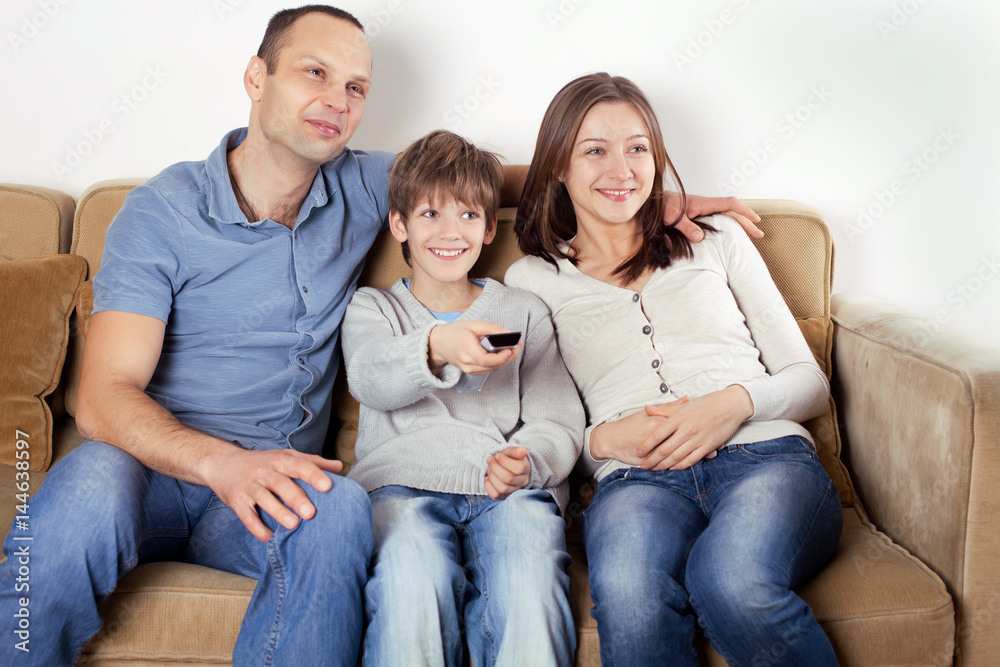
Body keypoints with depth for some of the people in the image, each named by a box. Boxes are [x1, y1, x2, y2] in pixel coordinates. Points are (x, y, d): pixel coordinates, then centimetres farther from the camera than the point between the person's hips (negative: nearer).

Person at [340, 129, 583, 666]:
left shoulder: (524, 312, 23)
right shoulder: (373, 308, 20)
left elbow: (559, 423, 14)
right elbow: (369, 379, -5)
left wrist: (526, 463, -11)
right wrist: (436, 348, -28)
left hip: (506, 490, 1)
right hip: (403, 483, 0)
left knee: (529, 588, -33)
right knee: (411, 579, -35)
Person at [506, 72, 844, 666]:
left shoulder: (717, 240, 21)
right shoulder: (533, 278, 17)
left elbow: (809, 382, 16)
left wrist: (737, 401, -6)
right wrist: (604, 439, -8)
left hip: (765, 455, 1)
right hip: (636, 480, -1)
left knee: (732, 581, -35)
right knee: (627, 594, -38)